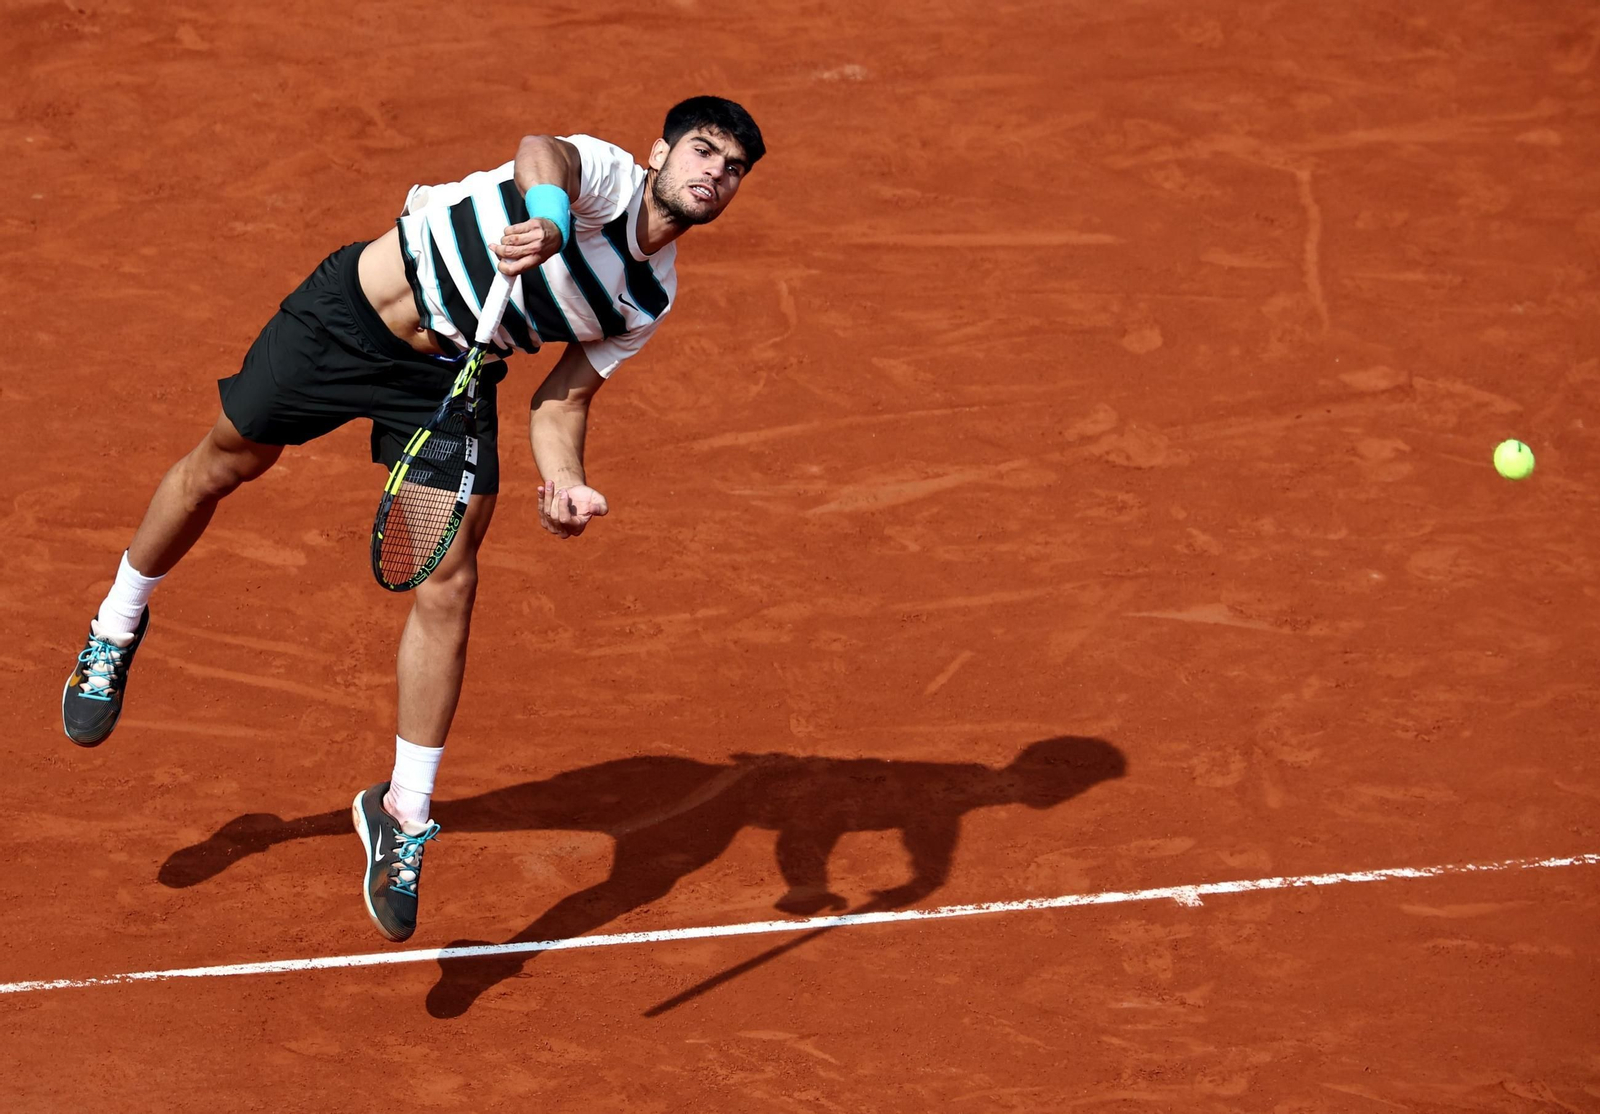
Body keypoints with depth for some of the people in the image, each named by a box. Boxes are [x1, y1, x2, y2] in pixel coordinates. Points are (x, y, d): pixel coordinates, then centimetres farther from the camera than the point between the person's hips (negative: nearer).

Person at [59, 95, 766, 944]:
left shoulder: (648, 301, -2)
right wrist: (548, 216, -67)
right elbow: (542, 151, -44)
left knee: (447, 588, -7)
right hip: (351, 311, -4)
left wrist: (564, 477, -18)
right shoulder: (605, 174, -20)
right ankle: (119, 625, 43)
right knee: (220, 465, 13)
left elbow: (564, 396, 3)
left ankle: (404, 815, 6)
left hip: (452, 381, 4)